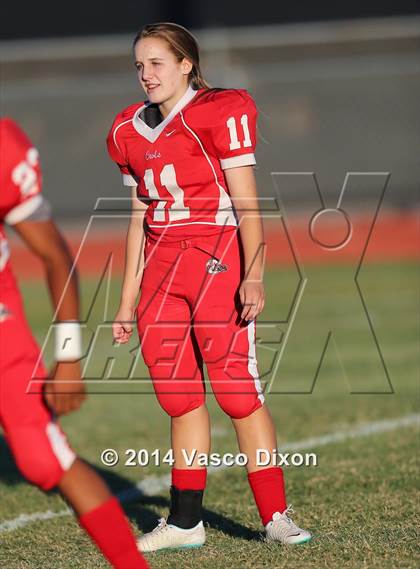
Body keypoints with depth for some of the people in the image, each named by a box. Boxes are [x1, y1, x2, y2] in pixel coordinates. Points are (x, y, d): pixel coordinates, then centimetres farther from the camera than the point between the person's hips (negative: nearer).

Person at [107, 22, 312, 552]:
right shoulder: (130, 130, 13)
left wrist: (253, 275, -19)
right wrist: (127, 300, 19)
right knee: (178, 393, 7)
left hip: (218, 258, -6)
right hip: (161, 263, 6)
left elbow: (246, 203, -9)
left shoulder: (220, 112, -6)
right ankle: (184, 523, 12)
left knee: (236, 385, -10)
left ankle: (275, 517, -5)